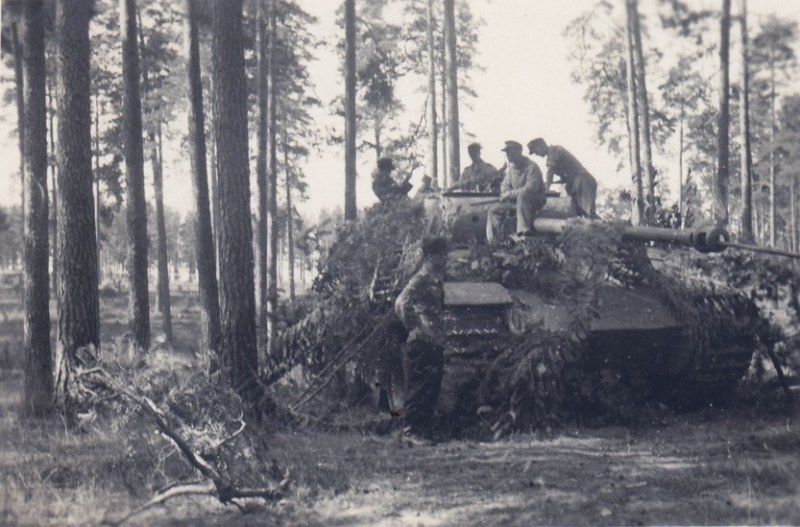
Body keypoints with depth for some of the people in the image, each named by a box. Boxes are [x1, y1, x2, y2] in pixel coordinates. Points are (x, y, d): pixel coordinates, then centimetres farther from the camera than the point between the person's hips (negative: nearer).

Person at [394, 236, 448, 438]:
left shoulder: (436, 281, 17)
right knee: (418, 389, -7)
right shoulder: (421, 280, -12)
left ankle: (424, 430, 17)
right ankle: (412, 431, -4)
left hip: (434, 343, 9)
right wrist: (413, 326, -17)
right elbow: (401, 303, -24)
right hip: (421, 343, -9)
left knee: (431, 389, 11)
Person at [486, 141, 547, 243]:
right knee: (494, 211, 0)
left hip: (536, 200, -8)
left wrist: (510, 194, -25)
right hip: (516, 201, 8)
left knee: (522, 196, -40)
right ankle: (494, 242, 0)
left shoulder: (531, 167, -17)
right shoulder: (511, 168, 7)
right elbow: (505, 186, 11)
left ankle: (524, 230, -47)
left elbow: (531, 188, -29)